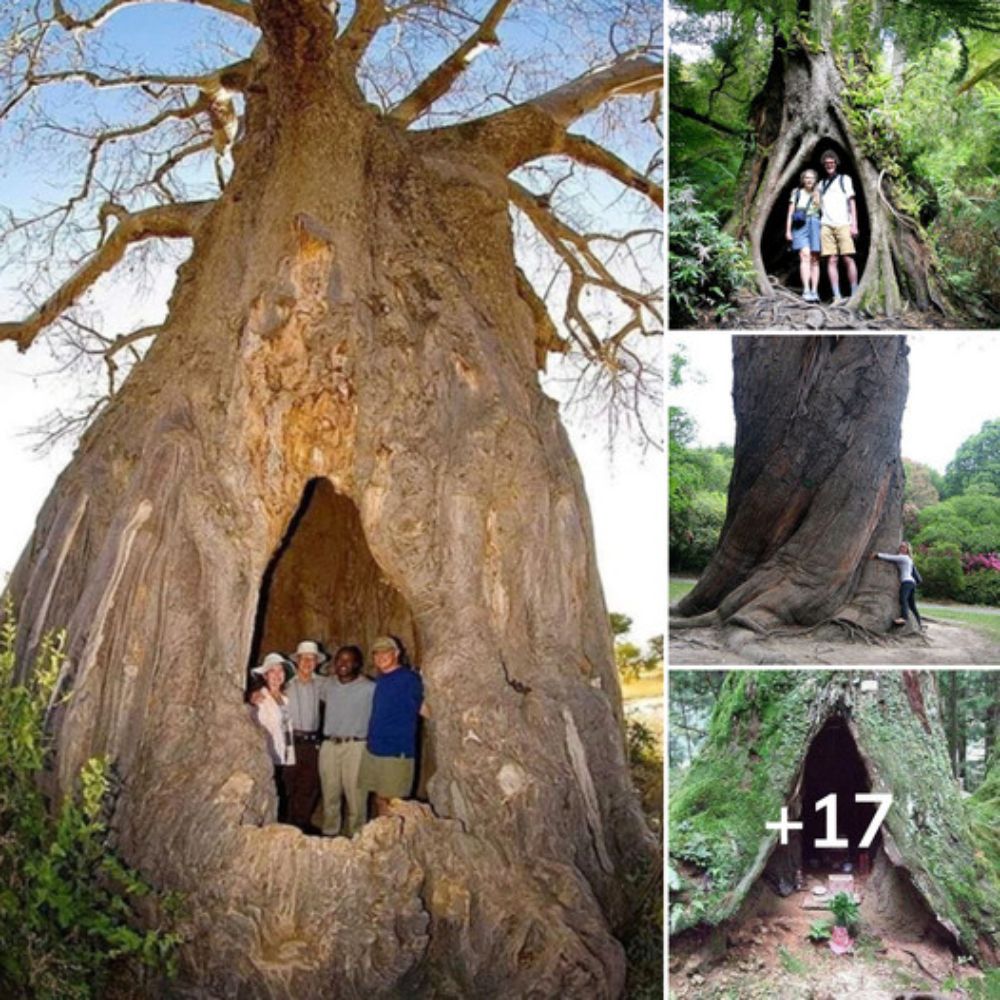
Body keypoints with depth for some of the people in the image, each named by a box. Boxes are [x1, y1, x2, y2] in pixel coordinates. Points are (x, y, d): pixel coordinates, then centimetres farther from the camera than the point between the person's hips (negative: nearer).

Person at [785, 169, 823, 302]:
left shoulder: (818, 194, 16)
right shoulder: (796, 193, 13)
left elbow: (823, 211, 5)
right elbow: (790, 213, 11)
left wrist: (816, 197, -1)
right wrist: (788, 230, 3)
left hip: (815, 225, 2)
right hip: (800, 226, -2)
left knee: (815, 259, -1)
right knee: (805, 256, -20)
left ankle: (814, 292, 0)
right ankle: (806, 290, -29)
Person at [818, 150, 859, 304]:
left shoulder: (845, 179, 13)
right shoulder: (821, 184, 21)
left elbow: (852, 202, 6)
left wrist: (854, 225, -4)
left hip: (843, 225, -3)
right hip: (826, 226, 3)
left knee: (848, 258, -9)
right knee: (831, 260, -6)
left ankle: (855, 295, -7)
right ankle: (837, 296, -10)